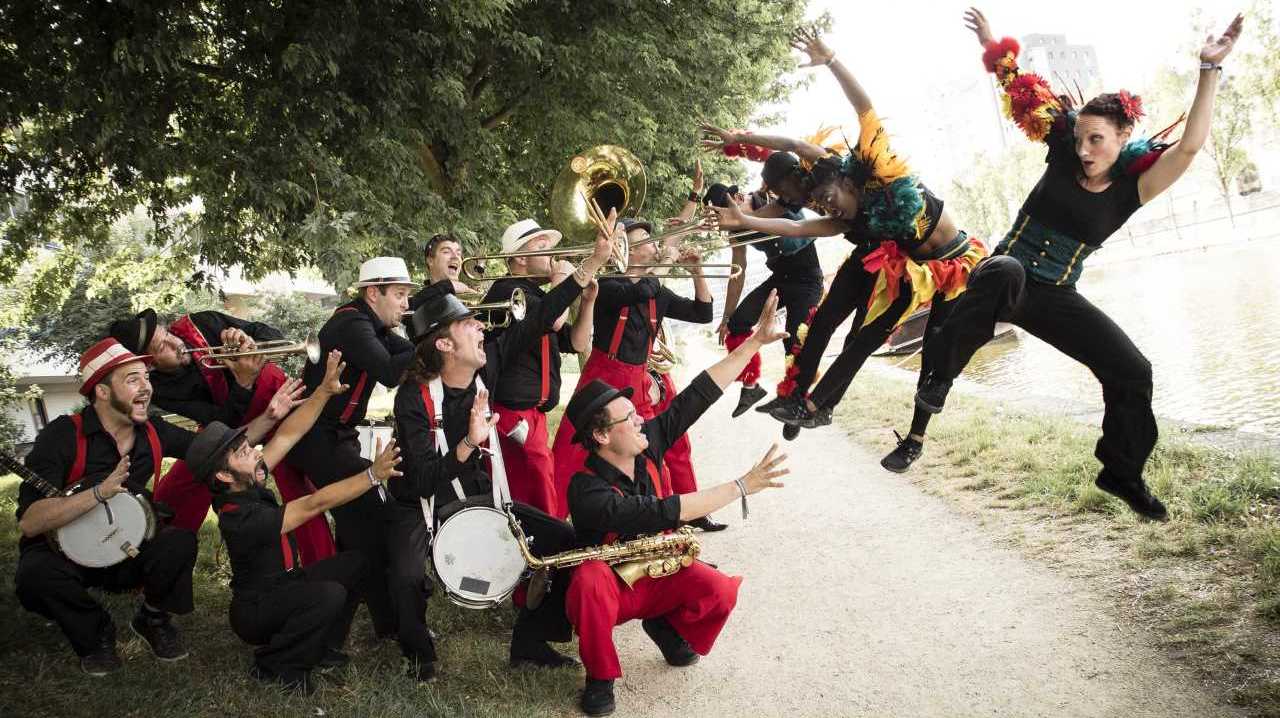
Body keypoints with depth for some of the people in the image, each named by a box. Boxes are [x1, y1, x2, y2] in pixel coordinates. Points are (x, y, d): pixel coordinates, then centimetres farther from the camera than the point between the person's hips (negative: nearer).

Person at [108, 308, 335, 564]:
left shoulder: (201, 323, -21)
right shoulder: (162, 390, -20)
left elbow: (274, 336, -12)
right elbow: (225, 422, -27)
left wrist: (252, 345, -33)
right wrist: (244, 382, -43)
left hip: (272, 399, -2)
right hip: (225, 421, 2)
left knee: (299, 486, -15)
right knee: (169, 500, 4)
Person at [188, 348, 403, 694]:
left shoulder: (247, 486, -7)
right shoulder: (240, 518, -32)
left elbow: (286, 435, -7)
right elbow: (315, 503, -34)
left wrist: (325, 391, -16)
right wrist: (373, 474, -33)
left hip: (283, 585, 9)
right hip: (255, 611, -9)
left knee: (354, 563, -2)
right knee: (330, 594, -32)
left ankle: (322, 649, 11)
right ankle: (275, 667, -8)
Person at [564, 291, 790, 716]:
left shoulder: (646, 445, -12)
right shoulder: (586, 490, -31)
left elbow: (697, 396, -11)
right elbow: (662, 513, -42)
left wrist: (755, 342, -14)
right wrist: (742, 486, -42)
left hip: (658, 574, 5)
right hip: (608, 585, -5)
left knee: (721, 592, -24)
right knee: (592, 582, -41)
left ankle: (668, 627, 9)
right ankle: (600, 676, -16)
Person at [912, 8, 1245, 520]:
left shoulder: (1131, 189, -6)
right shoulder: (1064, 155, -4)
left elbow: (1189, 146, -20)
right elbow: (1023, 91, 3)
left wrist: (1210, 68, -22)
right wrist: (992, 47, 1)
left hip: (1056, 300, 2)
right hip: (1001, 283, -2)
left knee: (1132, 370, -5)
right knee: (1005, 270, -42)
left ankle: (1122, 475, 17)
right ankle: (939, 374, -32)